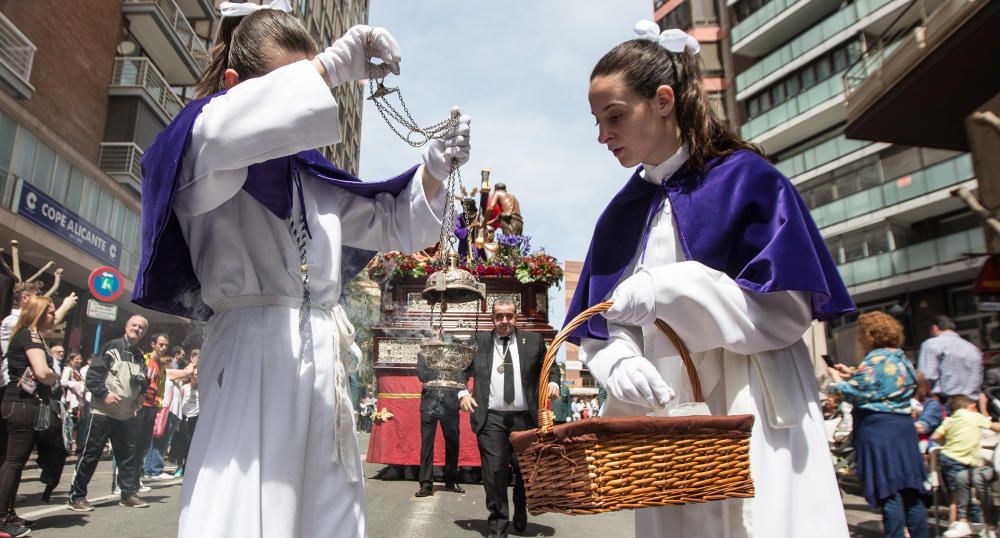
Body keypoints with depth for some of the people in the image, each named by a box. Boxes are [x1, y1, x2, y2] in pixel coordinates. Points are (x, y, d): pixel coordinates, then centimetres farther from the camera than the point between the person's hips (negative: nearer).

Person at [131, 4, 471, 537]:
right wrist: (331, 64, -22)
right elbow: (220, 134, -27)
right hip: (252, 357, -6)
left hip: (323, 362, 6)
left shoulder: (312, 179, 17)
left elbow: (395, 226, 22)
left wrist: (434, 167, 3)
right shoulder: (199, 160, 0)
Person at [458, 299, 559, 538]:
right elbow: (461, 371, 15)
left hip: (525, 417, 1)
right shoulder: (478, 341, 8)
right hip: (491, 418, -1)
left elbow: (550, 366, 17)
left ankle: (520, 513, 39)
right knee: (494, 472, -4)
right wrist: (463, 393, 0)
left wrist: (553, 382, -3)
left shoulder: (533, 340, 8)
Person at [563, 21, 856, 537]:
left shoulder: (746, 179, -6)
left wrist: (669, 291, -20)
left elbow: (789, 308, -11)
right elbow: (597, 327, 7)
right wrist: (619, 363, -15)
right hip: (664, 425, 4)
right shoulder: (620, 214, 8)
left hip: (751, 420, -4)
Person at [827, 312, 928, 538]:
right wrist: (852, 375, 22)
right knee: (910, 490, 12)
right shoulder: (901, 358, 16)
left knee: (888, 492, -4)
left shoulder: (876, 359, -12)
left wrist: (836, 383, 2)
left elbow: (857, 393, -15)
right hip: (904, 426, 9)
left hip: (878, 429, -9)